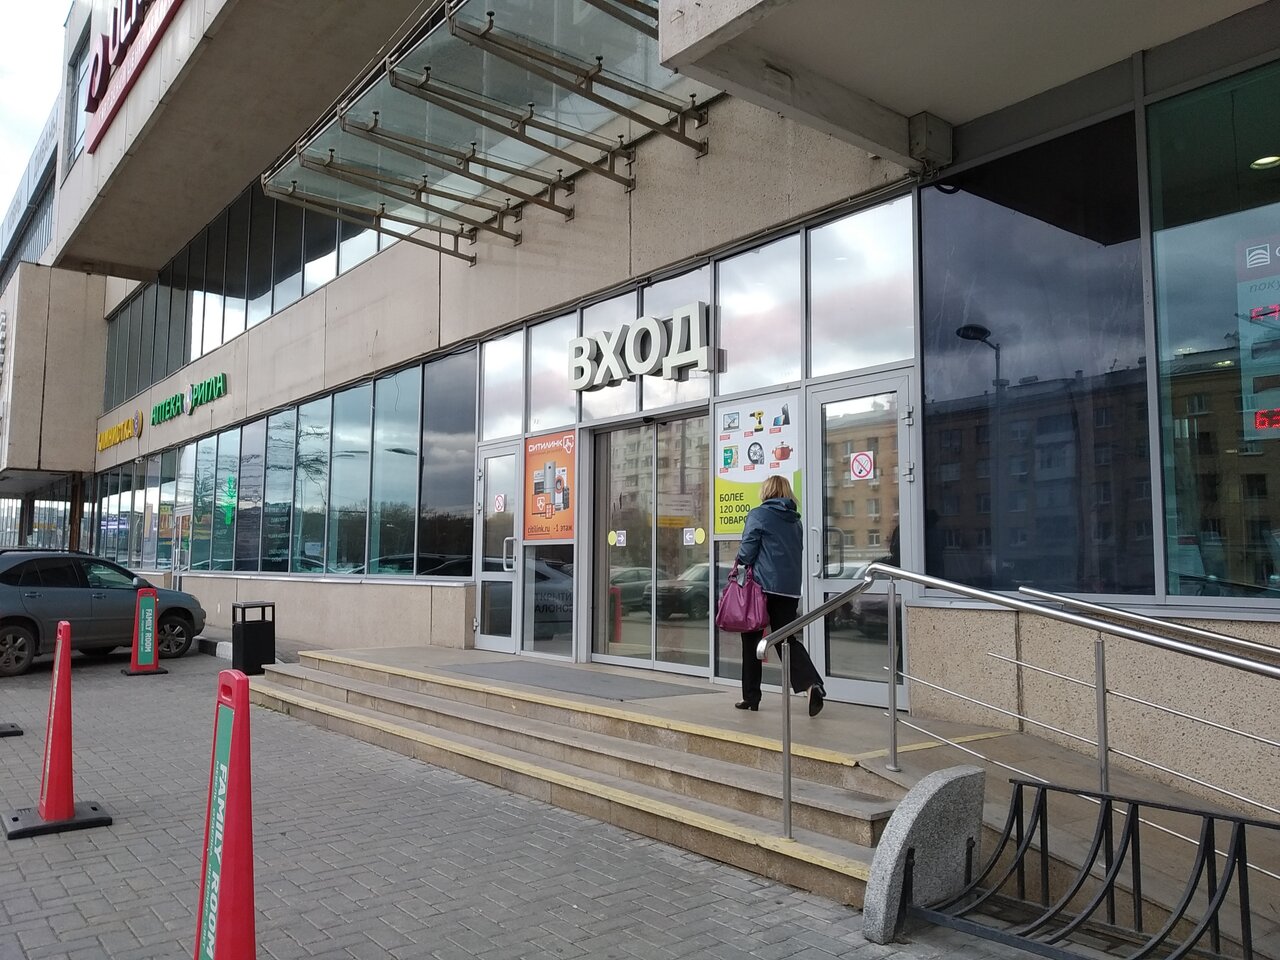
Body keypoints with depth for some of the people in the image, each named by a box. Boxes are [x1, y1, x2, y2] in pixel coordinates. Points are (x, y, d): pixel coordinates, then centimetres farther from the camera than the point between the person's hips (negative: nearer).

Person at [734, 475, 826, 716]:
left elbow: (747, 552, -9)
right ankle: (812, 684, -15)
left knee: (752, 640, 8)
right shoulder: (794, 520, 14)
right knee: (787, 639, 8)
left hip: (763, 586, -5)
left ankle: (750, 697, 13)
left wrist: (739, 561, 11)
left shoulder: (758, 515, -5)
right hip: (790, 589, 5)